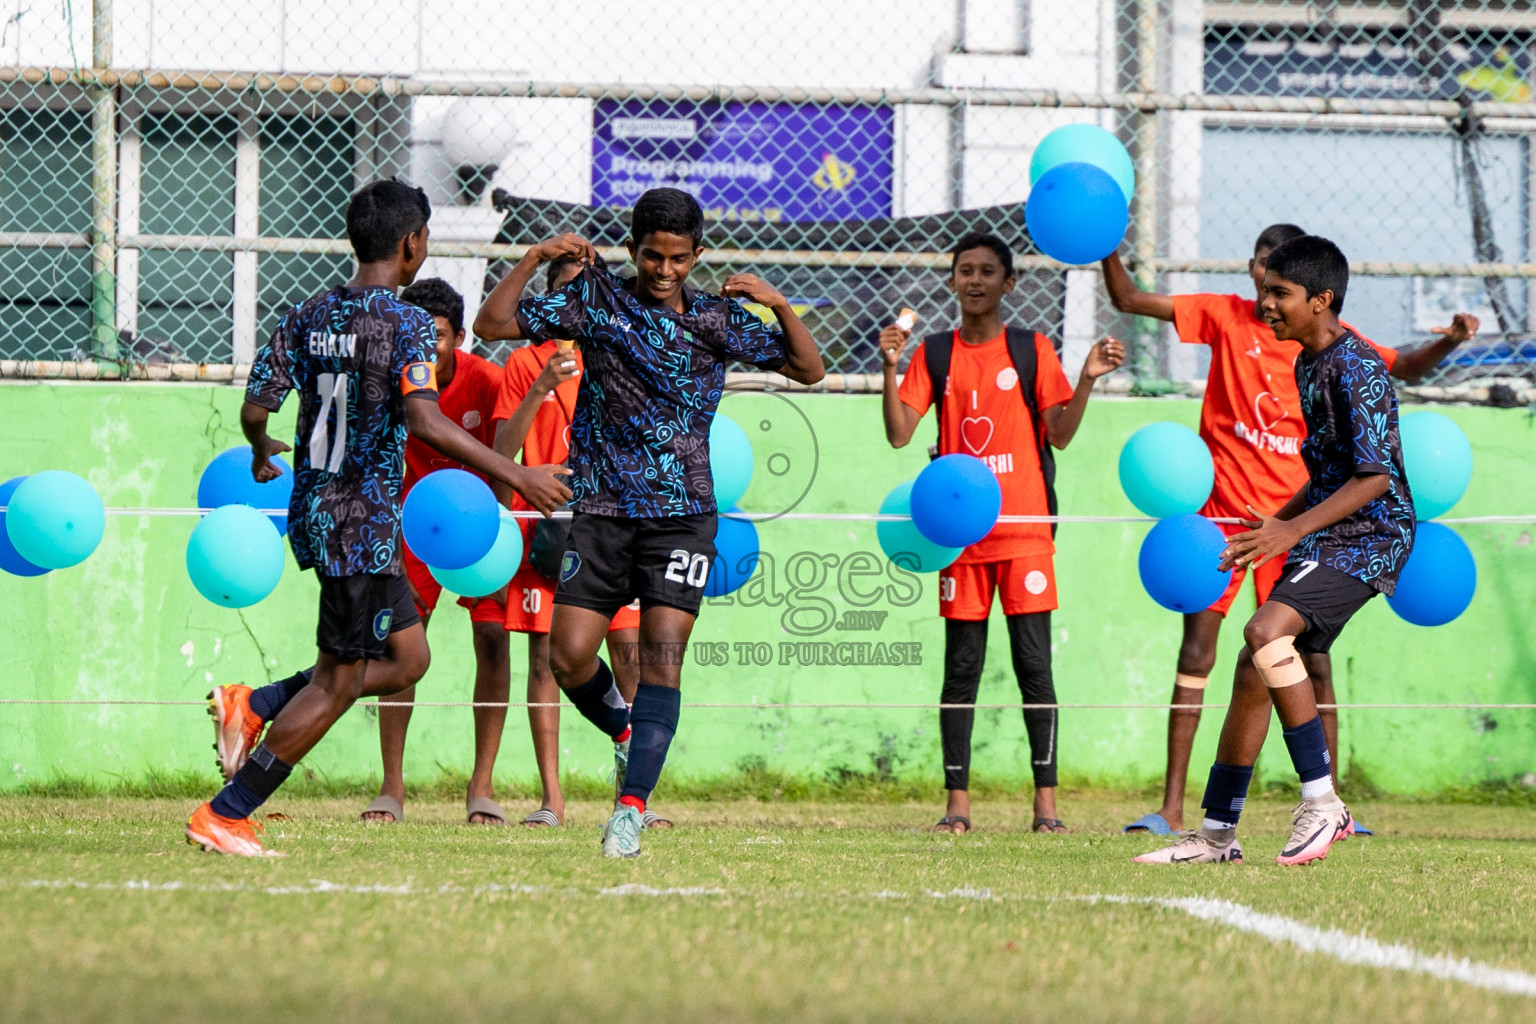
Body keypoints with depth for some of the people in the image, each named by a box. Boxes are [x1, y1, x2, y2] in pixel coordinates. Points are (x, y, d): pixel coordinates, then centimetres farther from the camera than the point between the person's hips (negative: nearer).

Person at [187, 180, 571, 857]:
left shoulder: (307, 318, 7)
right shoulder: (405, 324, -13)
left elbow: (255, 408, 6)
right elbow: (423, 421, -26)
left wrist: (262, 456, 28)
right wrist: (514, 474, -23)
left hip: (315, 512, 8)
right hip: (363, 521, -8)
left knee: (407, 657, 18)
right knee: (337, 684, -1)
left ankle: (253, 707, 10)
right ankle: (223, 816, -2)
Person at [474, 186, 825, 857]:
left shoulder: (720, 319, 6)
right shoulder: (595, 301, 3)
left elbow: (809, 370, 9)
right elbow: (493, 324, 2)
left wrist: (779, 306, -7)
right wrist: (534, 261, -11)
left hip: (682, 512, -1)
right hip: (601, 507, 1)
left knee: (662, 654, -14)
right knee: (569, 655, -8)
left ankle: (631, 807, -15)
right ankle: (625, 734, 24)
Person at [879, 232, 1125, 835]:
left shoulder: (1032, 350, 6)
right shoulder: (934, 354, 9)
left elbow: (1060, 433, 1)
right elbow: (899, 433, 1)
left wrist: (1087, 379, -13)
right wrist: (891, 368, -11)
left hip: (1025, 528, -1)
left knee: (1033, 664, -4)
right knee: (961, 667, 1)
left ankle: (1046, 802, -2)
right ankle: (957, 803, 3)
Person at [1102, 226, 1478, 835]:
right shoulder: (1225, 316, 1)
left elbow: (1404, 368, 12)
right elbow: (1128, 301, 0)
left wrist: (1449, 342, -8)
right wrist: (1108, 249, -17)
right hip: (1223, 509, -1)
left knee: (1311, 657, 1)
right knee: (1197, 649, -5)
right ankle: (1172, 807, -5)